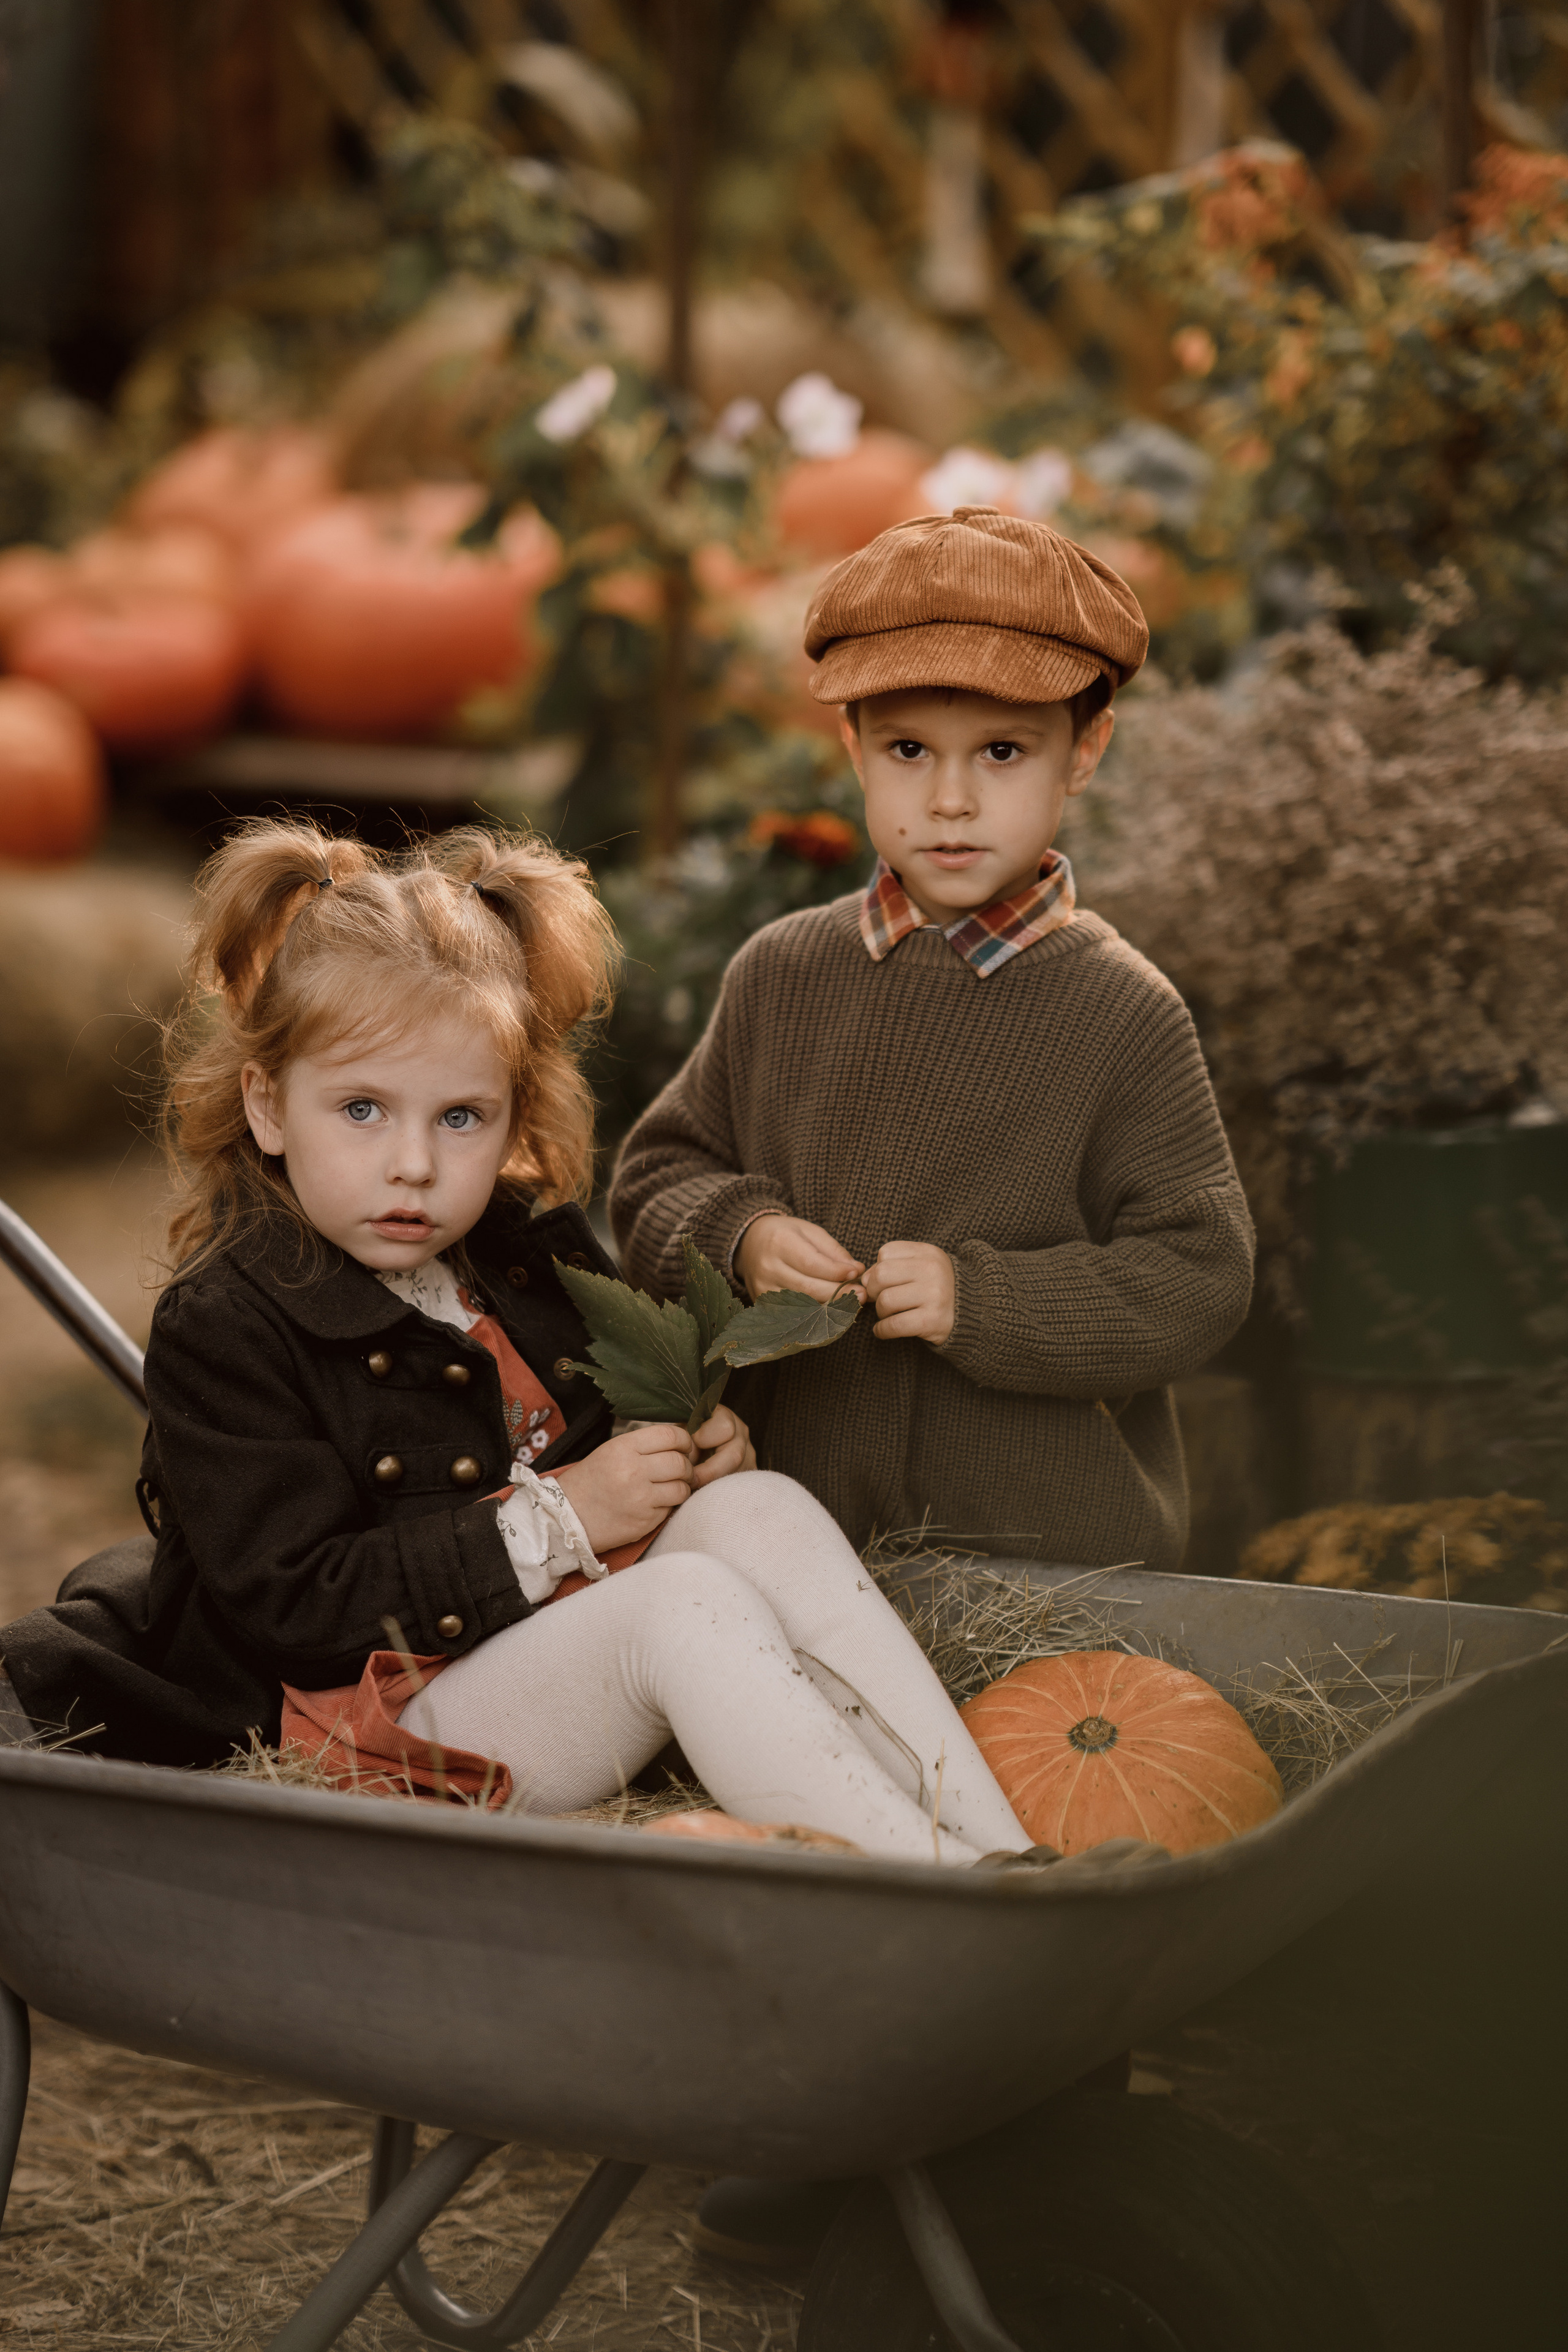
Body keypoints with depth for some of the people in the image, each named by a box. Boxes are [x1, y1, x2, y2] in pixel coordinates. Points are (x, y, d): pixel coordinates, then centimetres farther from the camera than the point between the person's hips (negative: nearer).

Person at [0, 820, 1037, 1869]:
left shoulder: (533, 1245, 10)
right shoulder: (221, 1328, -12)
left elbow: (630, 1390, 28)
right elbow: (291, 1606, -18)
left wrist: (701, 1446, 2)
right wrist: (551, 1523, -19)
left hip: (576, 1637, 7)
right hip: (383, 1717, -7)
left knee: (763, 1512, -18)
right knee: (687, 1601, -29)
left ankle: (998, 1840, -28)